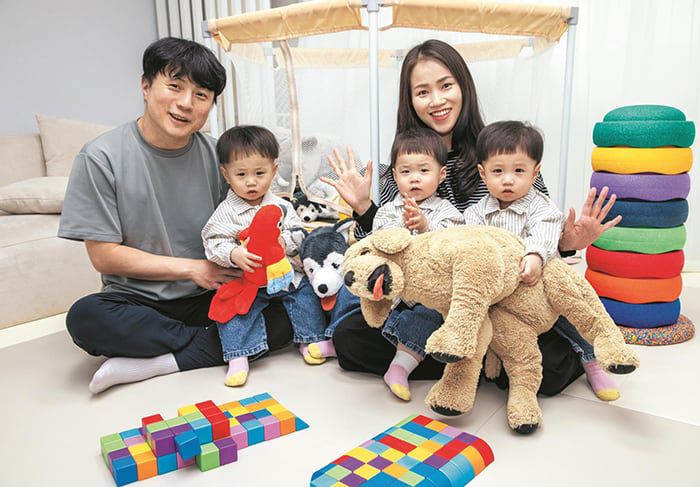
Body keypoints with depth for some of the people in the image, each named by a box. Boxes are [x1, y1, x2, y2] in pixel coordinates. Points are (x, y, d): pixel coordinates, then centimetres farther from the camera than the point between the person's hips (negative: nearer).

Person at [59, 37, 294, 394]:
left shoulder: (215, 155, -2)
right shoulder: (101, 157, -8)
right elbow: (104, 256, -9)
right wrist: (191, 268, -13)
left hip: (208, 297, 2)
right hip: (137, 302, -1)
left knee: (281, 320, -21)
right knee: (84, 317, -32)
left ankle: (154, 362, -14)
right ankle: (223, 343, -14)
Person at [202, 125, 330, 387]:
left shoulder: (281, 206, 1)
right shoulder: (225, 212, -6)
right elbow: (213, 244, -13)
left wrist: (285, 242, -21)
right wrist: (234, 254, -32)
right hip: (245, 279, -3)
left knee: (305, 291, -7)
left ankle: (311, 339, 12)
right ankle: (238, 356, -8)